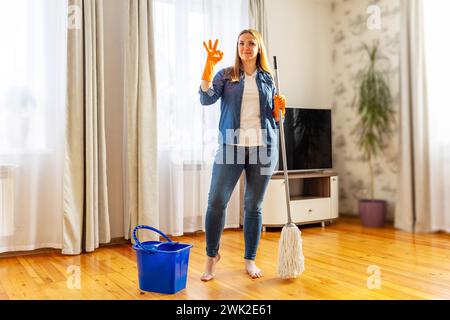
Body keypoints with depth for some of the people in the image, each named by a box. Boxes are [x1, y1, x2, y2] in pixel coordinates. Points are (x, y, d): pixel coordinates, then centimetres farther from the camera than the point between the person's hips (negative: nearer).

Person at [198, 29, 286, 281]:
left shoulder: (268, 79, 12)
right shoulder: (226, 75, 7)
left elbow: (275, 119, 15)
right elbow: (207, 98, -11)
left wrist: (279, 107, -6)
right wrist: (210, 64, -18)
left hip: (262, 148, 2)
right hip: (231, 146, -1)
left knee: (254, 206, 6)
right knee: (216, 201, -5)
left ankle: (250, 260, 20)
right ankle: (212, 255, 16)